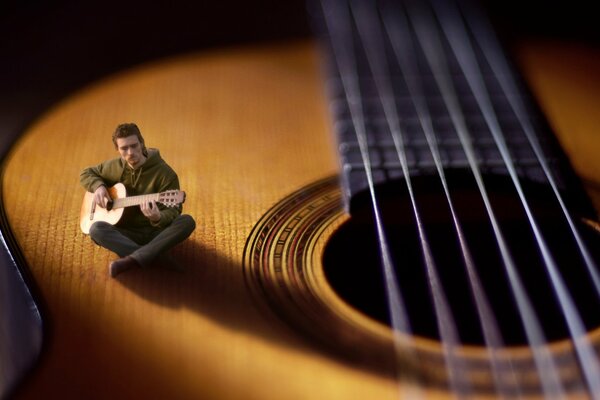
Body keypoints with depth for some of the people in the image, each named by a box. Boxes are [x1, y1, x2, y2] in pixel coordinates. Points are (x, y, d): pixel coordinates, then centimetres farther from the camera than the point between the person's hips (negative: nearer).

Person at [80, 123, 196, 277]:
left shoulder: (165, 174, -12)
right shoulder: (114, 167, 2)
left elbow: (173, 211, -17)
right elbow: (86, 173, 19)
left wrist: (158, 218, -41)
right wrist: (98, 187, -4)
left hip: (157, 231, -2)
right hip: (127, 233, 2)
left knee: (187, 221, -32)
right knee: (96, 228, -28)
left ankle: (130, 261, -40)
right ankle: (157, 257, -35)